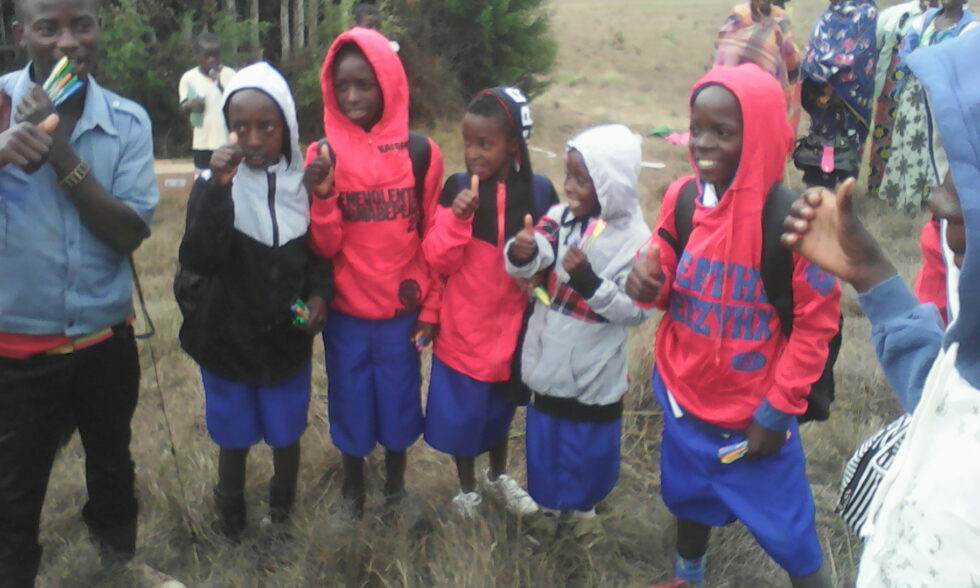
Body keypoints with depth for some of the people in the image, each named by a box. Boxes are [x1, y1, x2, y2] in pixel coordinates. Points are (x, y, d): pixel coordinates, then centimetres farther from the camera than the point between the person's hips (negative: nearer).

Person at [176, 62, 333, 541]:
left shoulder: (305, 183, -5)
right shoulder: (213, 184, -11)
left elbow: (319, 252, 5)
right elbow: (197, 260, -25)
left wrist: (319, 294, -14)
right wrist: (218, 189, -34)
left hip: (288, 338, 1)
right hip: (226, 339, -1)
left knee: (286, 434, 16)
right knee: (234, 439, 15)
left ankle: (282, 512, 44)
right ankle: (231, 520, 41)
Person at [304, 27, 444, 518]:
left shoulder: (420, 152, -6)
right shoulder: (322, 156, -5)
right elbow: (323, 247, -8)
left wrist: (431, 309, 0)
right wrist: (323, 193, -25)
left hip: (401, 314, 0)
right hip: (345, 316, 1)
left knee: (398, 405, 13)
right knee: (350, 408, 14)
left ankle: (396, 490, 36)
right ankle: (352, 493, 37)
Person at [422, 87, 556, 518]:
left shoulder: (539, 191, -9)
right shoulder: (457, 188, -12)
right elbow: (438, 260, -12)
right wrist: (456, 218, -26)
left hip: (511, 323, 1)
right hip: (463, 326, -1)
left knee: (500, 405, 22)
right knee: (459, 410, 12)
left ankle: (498, 474, 48)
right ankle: (466, 486, 37)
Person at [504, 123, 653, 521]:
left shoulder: (635, 241, -19)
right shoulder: (561, 217, -7)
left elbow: (637, 310, -19)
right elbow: (530, 262, -19)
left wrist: (589, 280, -30)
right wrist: (520, 254, -42)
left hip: (594, 372, -4)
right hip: (547, 361, 4)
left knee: (589, 444, 16)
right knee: (544, 435, 22)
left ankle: (583, 503, 43)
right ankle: (545, 498, 46)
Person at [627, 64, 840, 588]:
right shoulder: (681, 199, -7)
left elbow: (816, 322, -13)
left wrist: (777, 411, -12)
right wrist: (647, 283, -20)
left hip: (754, 411, -5)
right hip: (683, 394, 5)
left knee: (785, 525, 8)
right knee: (689, 496, 26)